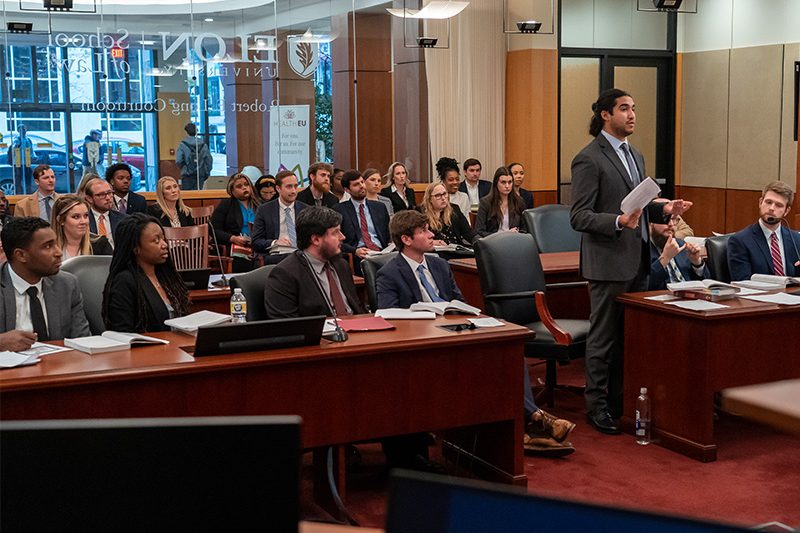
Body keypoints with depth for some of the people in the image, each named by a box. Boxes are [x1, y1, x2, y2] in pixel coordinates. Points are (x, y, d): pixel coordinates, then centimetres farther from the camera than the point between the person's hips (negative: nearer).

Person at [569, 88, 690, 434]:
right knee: (603, 337, 1)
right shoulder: (589, 160, -11)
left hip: (637, 261, 8)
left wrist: (664, 209, 5)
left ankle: (620, 399, 25)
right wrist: (619, 222, -29)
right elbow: (579, 217, -16)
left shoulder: (635, 156, 16)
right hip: (609, 262, -8)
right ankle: (596, 405, 12)